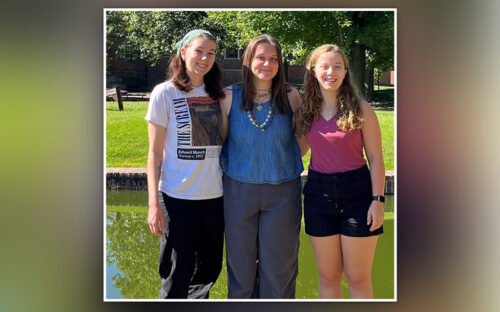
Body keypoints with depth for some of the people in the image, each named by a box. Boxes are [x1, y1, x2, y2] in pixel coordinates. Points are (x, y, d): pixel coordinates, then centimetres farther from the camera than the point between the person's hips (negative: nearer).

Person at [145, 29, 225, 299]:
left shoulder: (217, 94, 9)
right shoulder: (165, 93, -4)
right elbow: (155, 152, -4)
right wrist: (154, 203, -8)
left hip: (214, 196, 5)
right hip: (178, 197, -4)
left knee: (209, 269, 14)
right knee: (177, 277, 3)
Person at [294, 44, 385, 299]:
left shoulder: (360, 109, -4)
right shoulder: (306, 111, 5)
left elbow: (375, 157, -4)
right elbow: (296, 151, 15)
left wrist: (378, 200, -10)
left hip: (357, 192, -3)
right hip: (319, 193, 3)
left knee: (358, 277, 5)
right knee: (328, 276, 12)